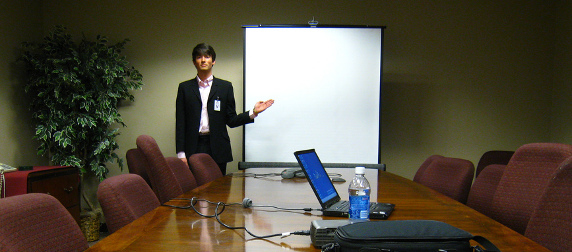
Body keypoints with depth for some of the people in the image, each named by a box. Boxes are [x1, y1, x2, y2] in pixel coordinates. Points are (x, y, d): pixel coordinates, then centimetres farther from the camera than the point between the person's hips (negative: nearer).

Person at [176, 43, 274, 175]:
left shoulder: (225, 87, 9)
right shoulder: (185, 88, 10)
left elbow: (231, 120, 9)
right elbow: (180, 123, 6)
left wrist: (253, 113, -6)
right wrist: (181, 153, -1)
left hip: (217, 149, 0)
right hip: (193, 148, 0)